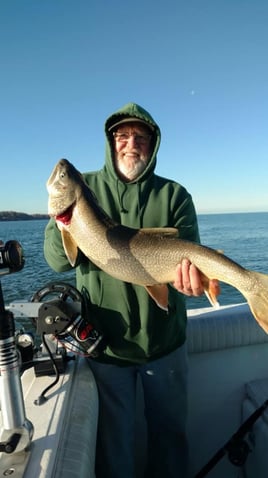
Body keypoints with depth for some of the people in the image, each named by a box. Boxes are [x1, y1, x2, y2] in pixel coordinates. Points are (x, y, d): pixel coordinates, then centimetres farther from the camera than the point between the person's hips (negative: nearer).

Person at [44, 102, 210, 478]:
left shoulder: (174, 195, -2)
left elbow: (186, 254, -10)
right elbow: (57, 260, -10)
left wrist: (187, 271, -33)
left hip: (165, 343, 1)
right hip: (103, 344, -1)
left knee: (170, 434, 23)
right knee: (113, 441, 19)